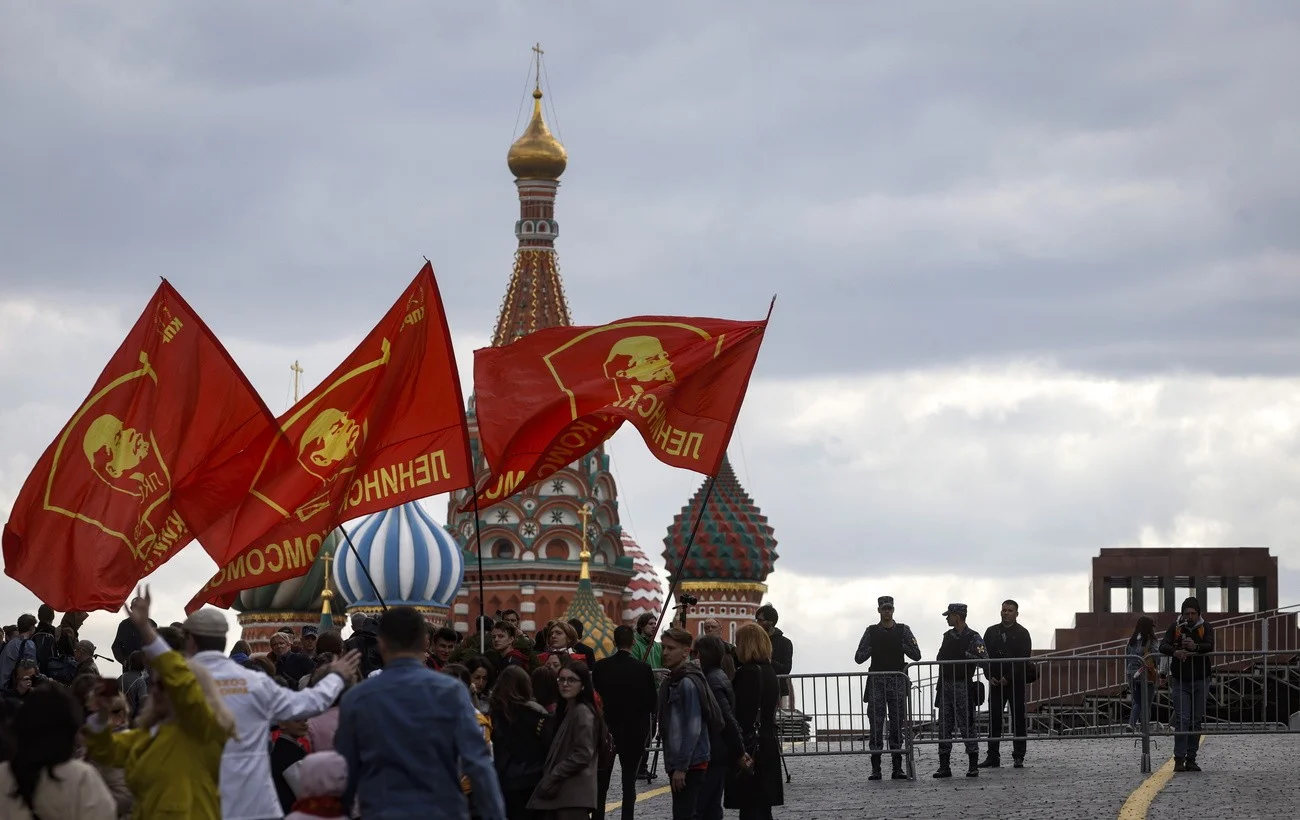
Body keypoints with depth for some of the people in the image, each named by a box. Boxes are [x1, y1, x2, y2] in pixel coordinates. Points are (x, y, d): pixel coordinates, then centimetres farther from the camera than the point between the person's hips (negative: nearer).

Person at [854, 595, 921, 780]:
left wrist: (901, 645, -7)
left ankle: (897, 768, 4)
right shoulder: (871, 631, 9)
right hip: (876, 681, 0)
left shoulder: (903, 630, 9)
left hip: (897, 681, 0)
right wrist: (871, 648, -5)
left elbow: (916, 655, 3)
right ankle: (875, 768, -3)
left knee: (897, 725, 1)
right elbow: (858, 657, 8)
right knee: (876, 724, -4)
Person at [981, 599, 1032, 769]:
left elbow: (1023, 659, -6)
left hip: (1015, 683, -3)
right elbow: (985, 656, 9)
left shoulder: (1022, 634, 2)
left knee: (1018, 719, 0)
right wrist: (990, 676, -5)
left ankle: (1018, 757, 3)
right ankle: (993, 757, 3)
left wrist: (1007, 678, -13)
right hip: (996, 683, 3)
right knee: (994, 720, 1)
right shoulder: (991, 632, 13)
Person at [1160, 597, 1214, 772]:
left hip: (1200, 680, 1)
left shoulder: (1205, 627, 2)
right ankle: (1179, 759, -12)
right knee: (1182, 719, -10)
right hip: (1180, 680, -1)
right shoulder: (1175, 627, 2)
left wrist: (1196, 647, -36)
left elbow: (1210, 646, -15)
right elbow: (1163, 646, -7)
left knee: (1196, 721, 5)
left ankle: (1191, 759, 11)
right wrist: (1174, 652, -29)